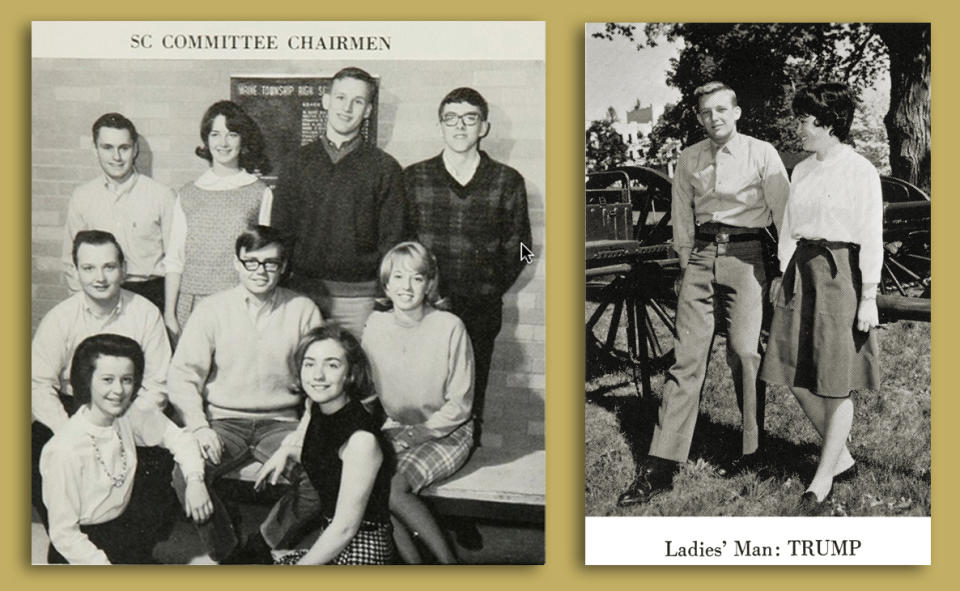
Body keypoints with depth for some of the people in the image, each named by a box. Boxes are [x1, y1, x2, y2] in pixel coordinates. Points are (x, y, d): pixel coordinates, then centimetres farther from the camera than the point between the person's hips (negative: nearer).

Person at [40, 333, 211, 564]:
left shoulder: (131, 417, -8)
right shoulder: (65, 450, -24)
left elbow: (178, 437, 10)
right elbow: (63, 534, -18)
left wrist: (195, 480, -8)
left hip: (126, 526, 6)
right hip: (82, 548, -6)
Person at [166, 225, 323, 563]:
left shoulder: (303, 310, 6)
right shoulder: (212, 309, 5)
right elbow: (183, 374, 2)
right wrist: (198, 425, -12)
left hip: (281, 421, 0)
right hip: (224, 420, 0)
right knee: (186, 473, -29)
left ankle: (259, 547, -3)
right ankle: (226, 553, -5)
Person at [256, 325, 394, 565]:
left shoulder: (361, 438, -23)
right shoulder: (315, 409, 1)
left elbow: (345, 529, -20)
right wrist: (287, 453, 5)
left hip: (361, 552, -8)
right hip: (331, 543, 8)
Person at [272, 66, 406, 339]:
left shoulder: (384, 168, 5)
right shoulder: (299, 162, 11)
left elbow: (391, 240, 2)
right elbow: (279, 232, 11)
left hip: (359, 297, -2)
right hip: (302, 291, 2)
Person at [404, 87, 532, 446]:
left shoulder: (507, 182, 7)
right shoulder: (413, 178, 9)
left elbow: (517, 246, 10)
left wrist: (492, 289, 2)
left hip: (481, 309, 0)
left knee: (470, 401, 2)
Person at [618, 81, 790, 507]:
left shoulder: (762, 154, 2)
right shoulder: (689, 159, 11)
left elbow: (783, 215, 2)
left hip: (745, 256, -3)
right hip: (701, 255, 3)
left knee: (744, 352, -5)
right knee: (687, 356, -2)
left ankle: (754, 451, 12)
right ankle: (661, 466, -4)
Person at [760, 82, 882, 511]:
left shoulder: (860, 171, -7)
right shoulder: (801, 171, 13)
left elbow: (871, 238, -8)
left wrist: (868, 298, -11)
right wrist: (786, 279, 10)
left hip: (840, 271, -7)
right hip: (802, 271, 7)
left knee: (836, 382, 2)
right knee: (797, 377, 7)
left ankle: (824, 476, 14)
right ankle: (842, 459, 25)